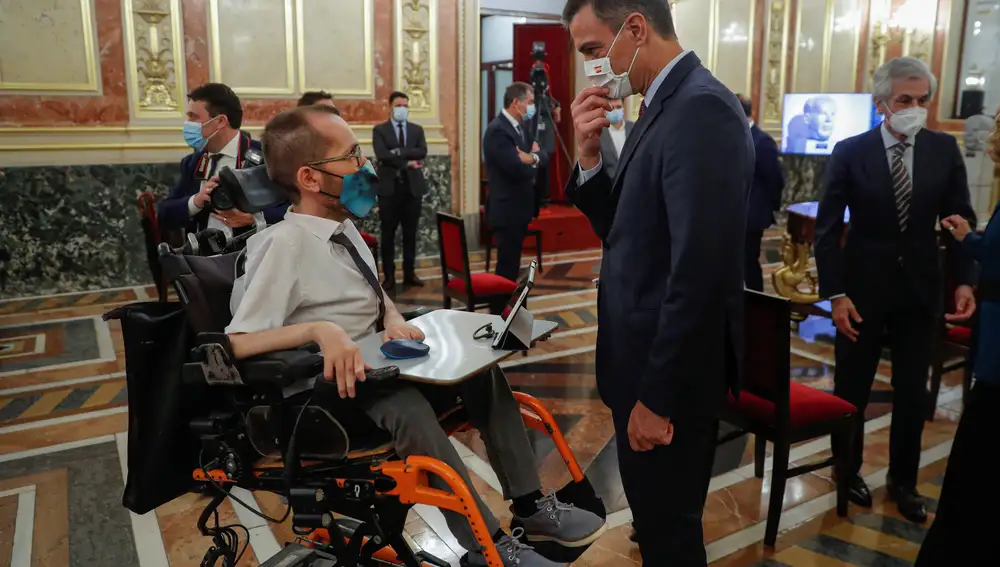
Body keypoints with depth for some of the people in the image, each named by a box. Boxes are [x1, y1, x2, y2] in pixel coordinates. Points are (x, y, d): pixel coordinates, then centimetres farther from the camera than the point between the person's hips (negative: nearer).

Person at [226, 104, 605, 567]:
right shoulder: (282, 244, -20)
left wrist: (393, 318, -5)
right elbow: (238, 342, -24)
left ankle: (530, 504, 1)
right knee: (406, 406, -35)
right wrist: (320, 329, -37)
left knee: (479, 366, -6)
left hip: (372, 366, 8)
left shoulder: (344, 227, 4)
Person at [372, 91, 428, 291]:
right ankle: (389, 276, 9)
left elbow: (422, 152, -6)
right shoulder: (380, 130, 2)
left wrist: (399, 152, -15)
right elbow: (382, 155, -14)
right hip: (389, 187, -3)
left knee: (410, 233, 8)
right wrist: (407, 163, -14)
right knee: (388, 234, 2)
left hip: (413, 187, 3)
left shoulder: (417, 130, 11)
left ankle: (409, 273, 16)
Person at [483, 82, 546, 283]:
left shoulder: (521, 127, 12)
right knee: (507, 266, -3)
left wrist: (533, 157, -13)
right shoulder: (498, 130, -19)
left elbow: (542, 156, 10)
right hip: (507, 211, -10)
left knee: (512, 264, 18)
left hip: (519, 208, 10)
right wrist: (531, 159, -5)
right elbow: (517, 169, -26)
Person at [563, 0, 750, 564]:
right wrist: (590, 155, -5)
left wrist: (657, 397, -20)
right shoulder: (666, 105, 10)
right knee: (657, 519, 24)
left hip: (670, 374, -9)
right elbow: (623, 232, 11)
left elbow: (700, 274, -26)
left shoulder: (701, 108, -21)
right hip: (648, 359, 9)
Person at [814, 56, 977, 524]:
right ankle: (847, 470, 31)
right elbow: (827, 228, -7)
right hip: (862, 288, -2)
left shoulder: (945, 150, 0)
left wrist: (964, 280, -8)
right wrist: (835, 294, -13)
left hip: (920, 290, 2)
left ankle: (903, 481, 29)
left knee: (912, 393, 11)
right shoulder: (850, 152, -8)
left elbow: (959, 220, 5)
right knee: (851, 389, 11)